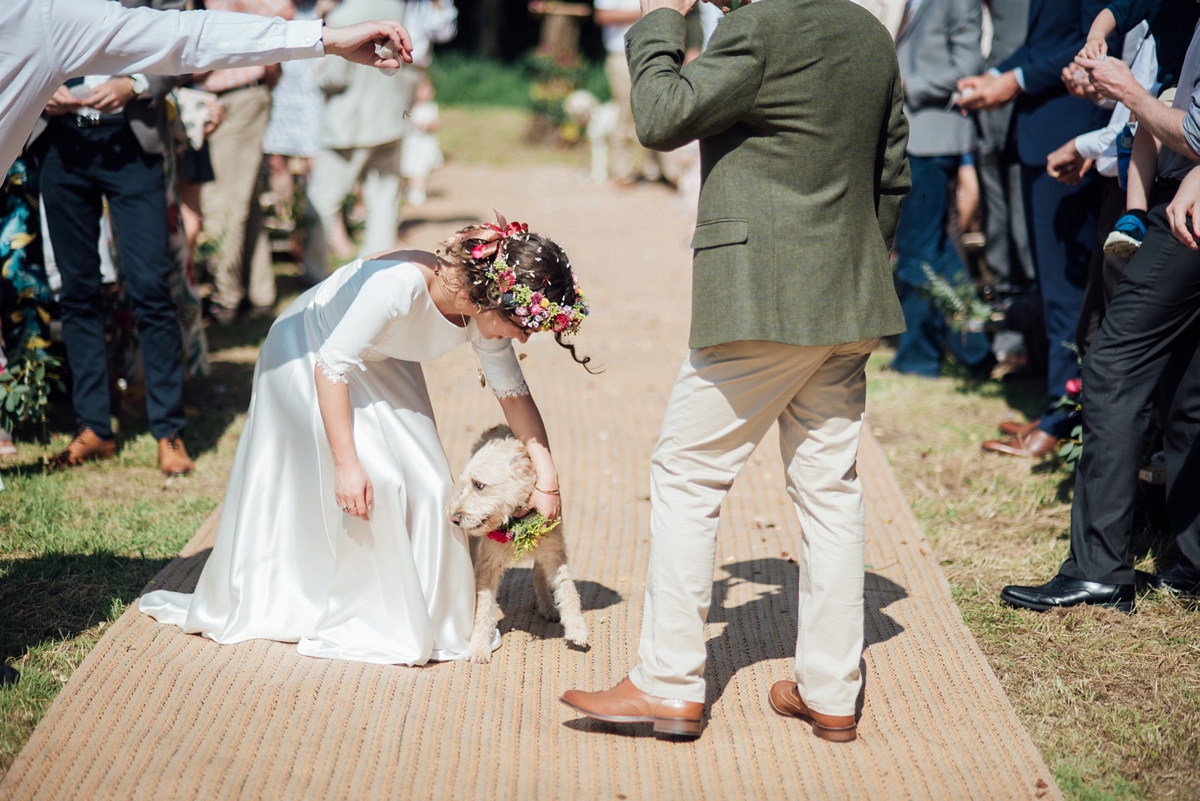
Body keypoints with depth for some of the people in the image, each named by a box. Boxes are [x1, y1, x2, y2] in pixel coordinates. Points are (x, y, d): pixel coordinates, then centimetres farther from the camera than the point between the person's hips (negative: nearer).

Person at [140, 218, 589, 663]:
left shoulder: (484, 312, -20)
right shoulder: (401, 286, -41)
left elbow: (513, 392, -6)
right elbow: (332, 365, -33)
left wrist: (547, 479, -10)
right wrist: (347, 463, -32)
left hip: (380, 366, 7)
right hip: (309, 355, -7)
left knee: (425, 482, -4)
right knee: (375, 480, -15)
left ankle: (424, 617, 12)